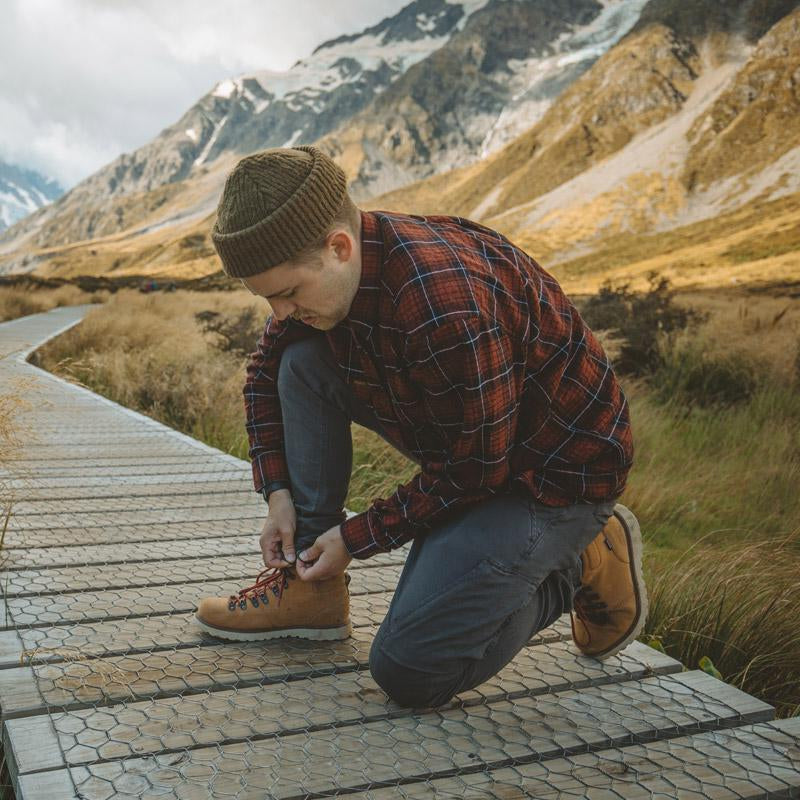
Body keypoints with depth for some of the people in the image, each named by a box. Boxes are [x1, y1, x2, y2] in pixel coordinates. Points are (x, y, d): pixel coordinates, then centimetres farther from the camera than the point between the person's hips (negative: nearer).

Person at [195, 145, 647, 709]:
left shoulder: (446, 307, -36)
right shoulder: (319, 269, -7)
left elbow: (477, 469, -25)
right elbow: (265, 372, 11)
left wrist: (355, 537, -14)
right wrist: (278, 493, 2)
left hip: (556, 468, -8)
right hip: (461, 443, 8)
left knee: (408, 672, -13)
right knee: (302, 363, -5)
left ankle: (582, 563, 6)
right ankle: (310, 587, 1)